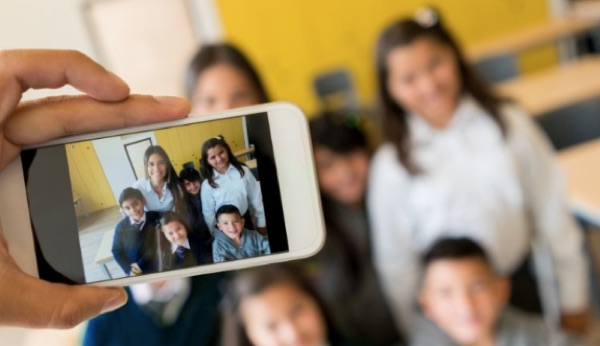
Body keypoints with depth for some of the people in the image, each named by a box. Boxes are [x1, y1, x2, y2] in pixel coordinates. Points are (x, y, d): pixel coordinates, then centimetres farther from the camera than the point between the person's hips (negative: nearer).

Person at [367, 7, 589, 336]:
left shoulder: (510, 125, -8)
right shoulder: (391, 167, -12)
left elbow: (553, 215, -1)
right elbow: (396, 262, -3)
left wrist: (573, 302, 5)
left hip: (522, 287, 1)